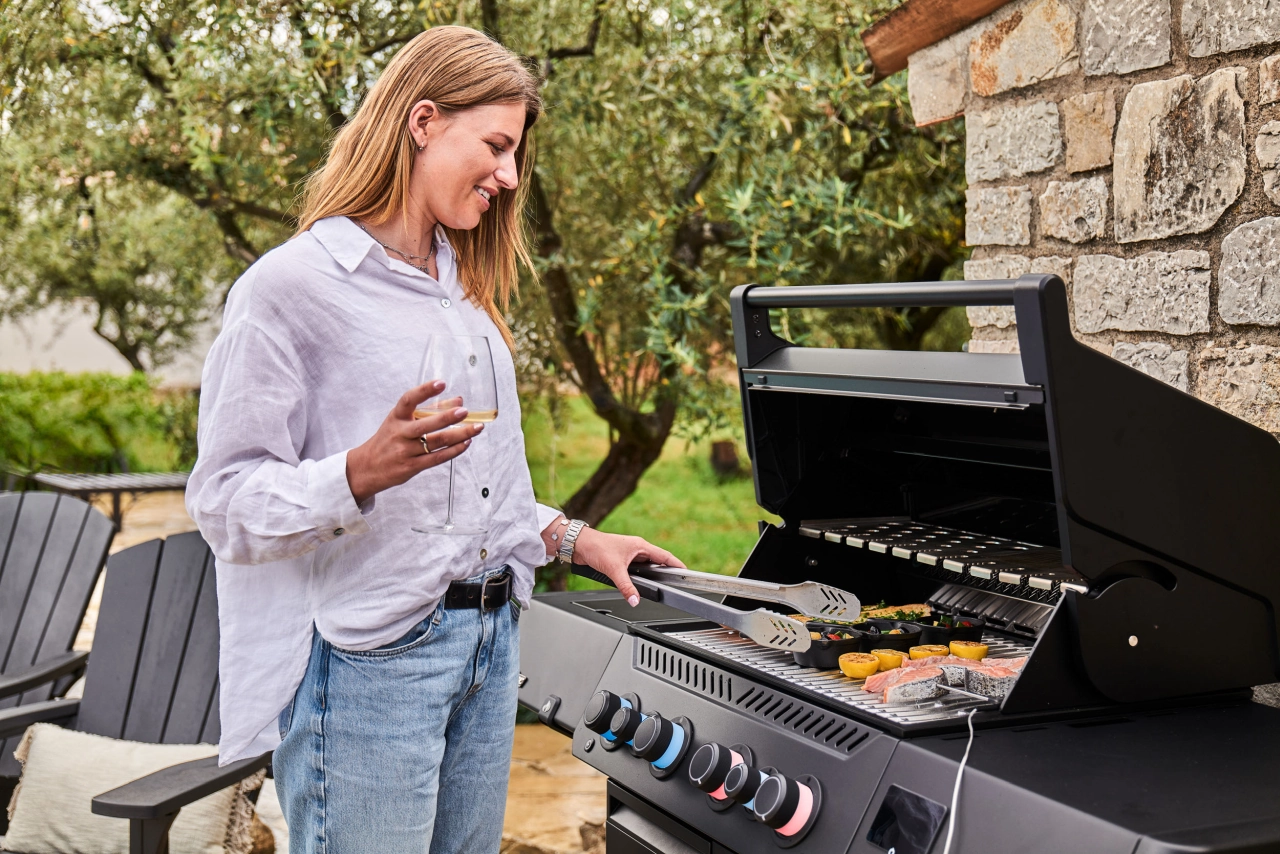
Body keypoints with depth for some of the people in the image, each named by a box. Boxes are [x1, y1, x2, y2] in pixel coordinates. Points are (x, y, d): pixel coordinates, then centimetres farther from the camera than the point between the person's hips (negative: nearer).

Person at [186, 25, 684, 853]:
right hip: (367, 661, -7)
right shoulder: (291, 285, -9)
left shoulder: (464, 290, 17)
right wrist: (366, 469, -27)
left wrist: (573, 538, 17)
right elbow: (227, 505, -14)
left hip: (488, 642, 8)